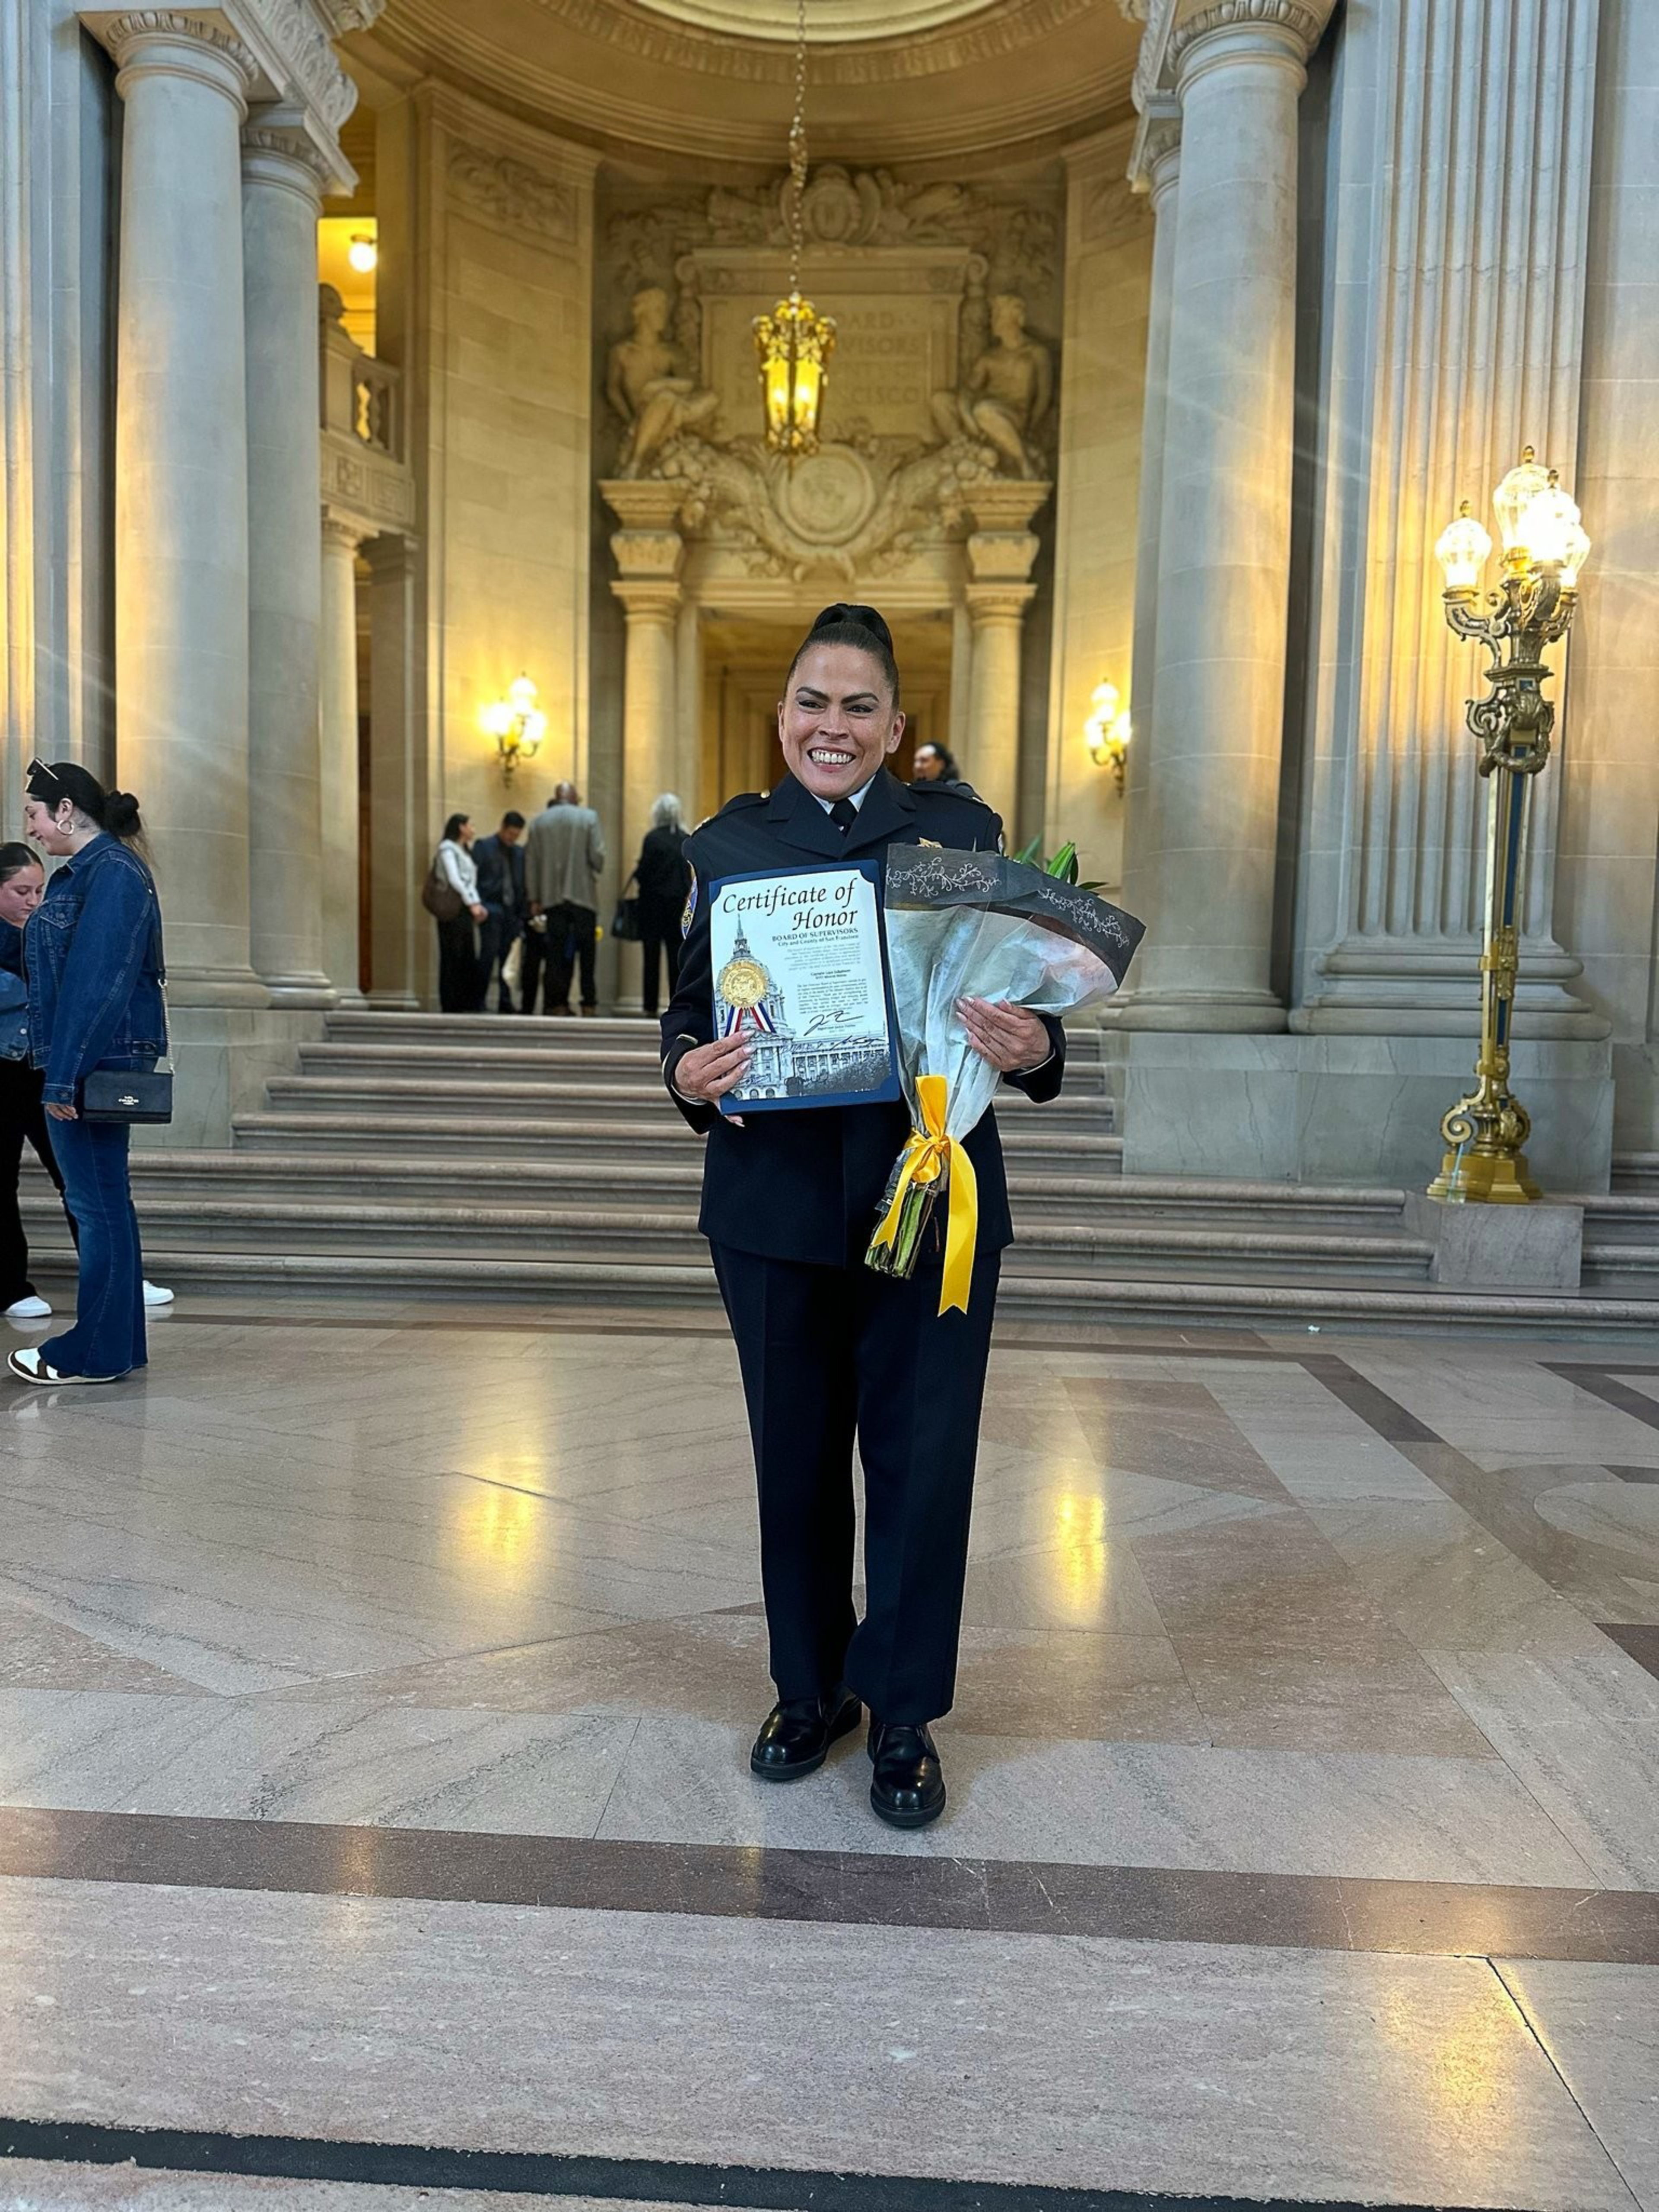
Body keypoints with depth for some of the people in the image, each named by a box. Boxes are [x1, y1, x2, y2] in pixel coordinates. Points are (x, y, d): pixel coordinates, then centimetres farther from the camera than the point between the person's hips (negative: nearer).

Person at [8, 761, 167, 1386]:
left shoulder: (111, 871, -14)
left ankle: (97, 1353, 5)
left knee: (97, 1201, -4)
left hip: (99, 1060, -10)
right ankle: (118, 1345, 23)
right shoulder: (83, 870, 17)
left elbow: (96, 982, -21)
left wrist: (64, 1075, -23)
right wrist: (55, 1065, 18)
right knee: (103, 1199, 14)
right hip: (92, 1061, 10)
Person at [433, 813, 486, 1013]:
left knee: (468, 957, 6)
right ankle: (451, 1004, -1)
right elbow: (454, 880, -13)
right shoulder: (448, 848, -4)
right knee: (453, 957, -5)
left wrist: (478, 905, 3)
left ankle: (466, 1004, 10)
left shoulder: (465, 850, 20)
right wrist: (472, 904, -16)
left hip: (466, 909, 8)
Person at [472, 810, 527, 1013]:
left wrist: (522, 914, 7)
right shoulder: (483, 846, 2)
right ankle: (479, 1001, -5)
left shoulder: (519, 852, 15)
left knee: (508, 957, 3)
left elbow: (523, 884, 15)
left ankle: (505, 1003, 6)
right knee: (489, 954, -11)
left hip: (512, 912, 4)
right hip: (491, 910, -4)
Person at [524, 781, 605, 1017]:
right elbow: (597, 856, -8)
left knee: (556, 953, 3)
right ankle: (589, 1003, 0)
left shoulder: (539, 821, 8)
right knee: (586, 951, 3)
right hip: (583, 894, -2)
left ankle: (557, 1003, -1)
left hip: (552, 897, 2)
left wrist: (534, 899, 10)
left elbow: (531, 863, 6)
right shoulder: (589, 817, 0)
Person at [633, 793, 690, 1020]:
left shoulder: (653, 838, -9)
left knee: (652, 956, 1)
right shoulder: (687, 840, 2)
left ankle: (651, 1006, 0)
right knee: (676, 955, 7)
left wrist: (637, 870, 9)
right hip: (679, 903, 3)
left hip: (654, 902, -3)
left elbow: (643, 874, -11)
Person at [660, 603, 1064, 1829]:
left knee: (922, 1457, 3)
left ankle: (905, 1715, 22)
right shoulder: (725, 844, 7)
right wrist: (687, 1073, -15)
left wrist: (1035, 1050, -19)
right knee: (796, 1454, 13)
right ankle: (811, 1687, 34)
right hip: (777, 1197, 1)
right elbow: (689, 1007, 6)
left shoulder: (960, 829, 4)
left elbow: (1024, 998, 3)